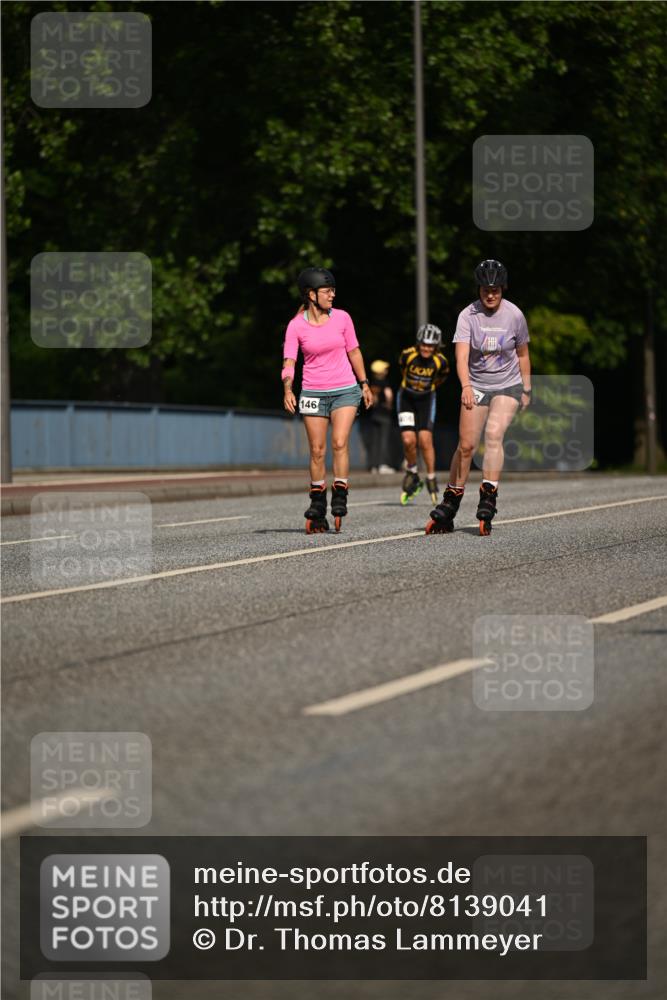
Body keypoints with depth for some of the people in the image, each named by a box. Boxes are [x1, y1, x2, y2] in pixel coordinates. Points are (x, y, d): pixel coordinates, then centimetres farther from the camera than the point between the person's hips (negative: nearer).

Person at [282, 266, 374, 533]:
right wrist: (288, 390, -25)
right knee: (317, 450, 1)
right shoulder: (296, 326, -5)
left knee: (339, 443, -16)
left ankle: (340, 498, -12)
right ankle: (317, 506, 12)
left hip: (345, 390, 0)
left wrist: (364, 384, 13)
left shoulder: (341, 318, 0)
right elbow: (289, 361, -9)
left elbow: (354, 352, 11)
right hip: (313, 393, 0)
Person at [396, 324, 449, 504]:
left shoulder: (441, 361, -19)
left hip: (426, 399, 0)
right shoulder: (407, 354, -20)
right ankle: (412, 472, 12)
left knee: (425, 440, -13)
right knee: (408, 440, -14)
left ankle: (431, 478, 5)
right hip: (406, 398, 0)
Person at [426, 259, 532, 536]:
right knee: (466, 445, 0)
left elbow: (523, 355, 6)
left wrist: (526, 390, 11)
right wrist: (466, 386, -40)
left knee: (493, 435, -22)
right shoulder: (468, 315, -13)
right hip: (476, 386, 1)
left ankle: (487, 503, -25)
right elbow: (461, 356, -24)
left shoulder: (514, 315, -8)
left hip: (508, 386, -1)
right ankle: (448, 508, 15)